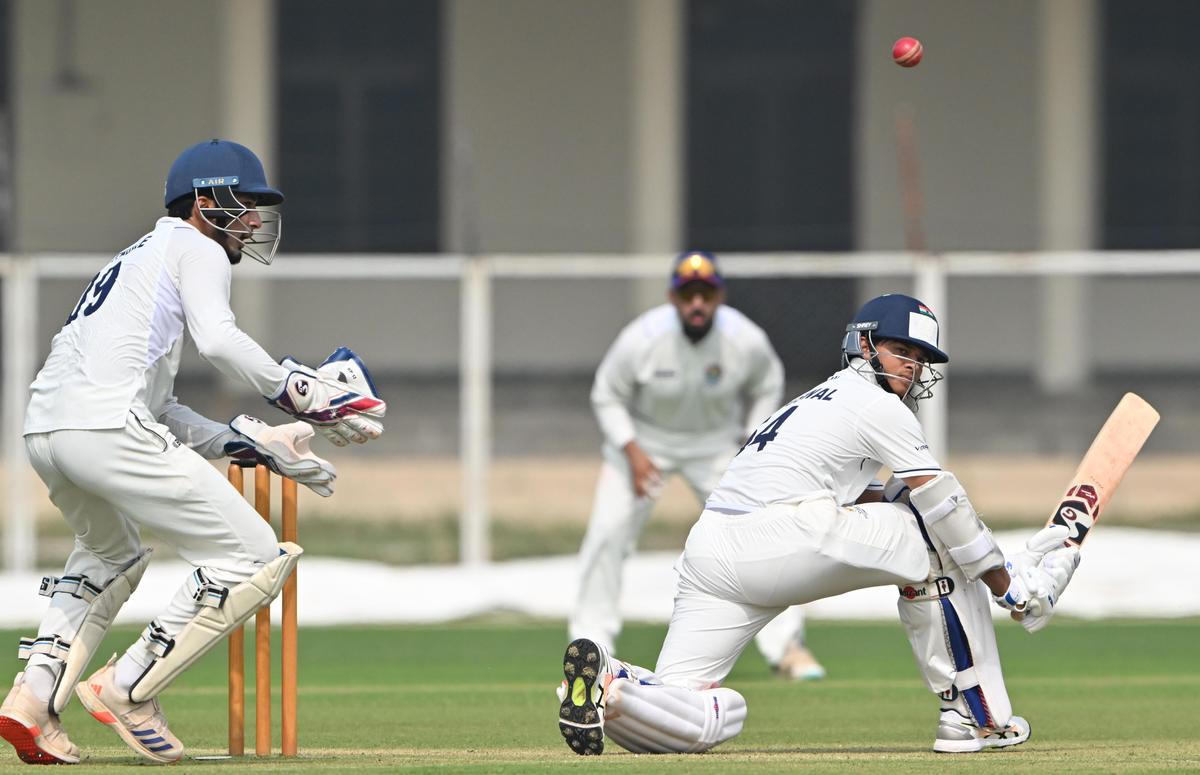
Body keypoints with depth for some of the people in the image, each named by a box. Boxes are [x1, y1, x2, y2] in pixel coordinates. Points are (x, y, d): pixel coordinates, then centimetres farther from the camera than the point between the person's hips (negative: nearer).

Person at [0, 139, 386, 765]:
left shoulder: (142, 257, 34)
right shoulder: (195, 250, 8)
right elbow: (218, 339, -14)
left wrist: (251, 444, 25)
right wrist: (301, 392, -6)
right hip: (107, 427, -9)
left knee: (110, 552, 36)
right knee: (254, 558, -3)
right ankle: (127, 690, -3)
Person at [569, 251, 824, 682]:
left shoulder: (747, 342, -22)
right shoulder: (641, 339, -27)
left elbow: (767, 387, 0)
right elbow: (607, 396, -12)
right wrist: (633, 453, -22)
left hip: (716, 442, 1)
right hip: (644, 438, -1)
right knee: (608, 531, -11)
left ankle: (785, 645, 2)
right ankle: (590, 643, 4)